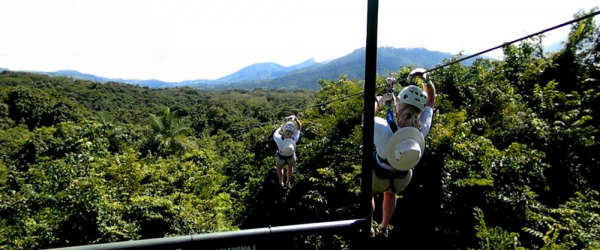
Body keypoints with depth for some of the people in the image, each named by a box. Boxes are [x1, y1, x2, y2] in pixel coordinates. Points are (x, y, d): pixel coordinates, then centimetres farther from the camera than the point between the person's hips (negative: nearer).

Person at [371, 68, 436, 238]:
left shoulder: (383, 129, -40)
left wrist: (379, 101, -5)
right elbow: (431, 99, -13)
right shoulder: (422, 129, -30)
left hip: (378, 176, -3)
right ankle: (383, 229, 53)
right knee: (391, 193, 39)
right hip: (403, 179, 3)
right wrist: (425, 77, -18)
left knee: (369, 194, 33)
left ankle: (369, 230, 45)